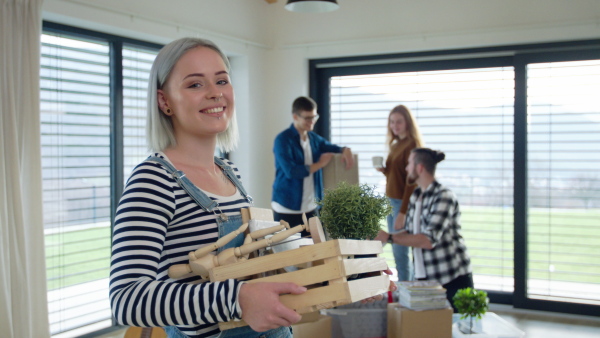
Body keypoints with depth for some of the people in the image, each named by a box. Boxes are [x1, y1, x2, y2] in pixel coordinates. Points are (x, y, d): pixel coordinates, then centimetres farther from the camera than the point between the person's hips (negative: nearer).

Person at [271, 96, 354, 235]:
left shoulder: (314, 138, 10)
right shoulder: (283, 140, -10)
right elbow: (291, 171, -21)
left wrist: (345, 150, -4)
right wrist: (320, 164, -12)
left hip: (310, 207, 6)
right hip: (287, 209, -6)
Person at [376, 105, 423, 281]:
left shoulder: (411, 145, -11)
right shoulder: (396, 145, 15)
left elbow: (411, 181, -16)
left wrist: (403, 212, -19)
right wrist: (384, 170, 0)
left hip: (404, 203, -9)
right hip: (392, 201, 9)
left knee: (400, 253, -6)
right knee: (397, 252, 12)